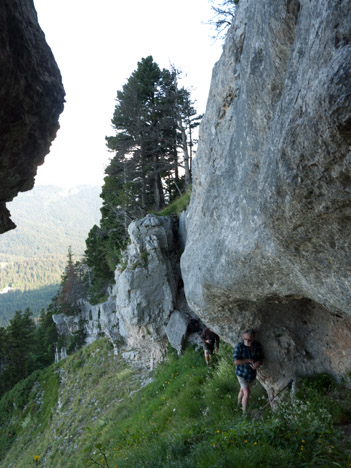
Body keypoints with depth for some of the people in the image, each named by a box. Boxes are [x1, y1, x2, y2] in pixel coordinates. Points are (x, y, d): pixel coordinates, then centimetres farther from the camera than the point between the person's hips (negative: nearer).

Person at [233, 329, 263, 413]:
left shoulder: (257, 345, -11)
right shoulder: (239, 346, -24)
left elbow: (261, 358, 0)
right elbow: (236, 361, -25)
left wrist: (258, 363, -22)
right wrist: (249, 360, -25)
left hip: (252, 373, 5)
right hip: (242, 373, -5)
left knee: (243, 390, 24)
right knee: (247, 393, -10)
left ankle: (239, 403, 50)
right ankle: (244, 412, 8)